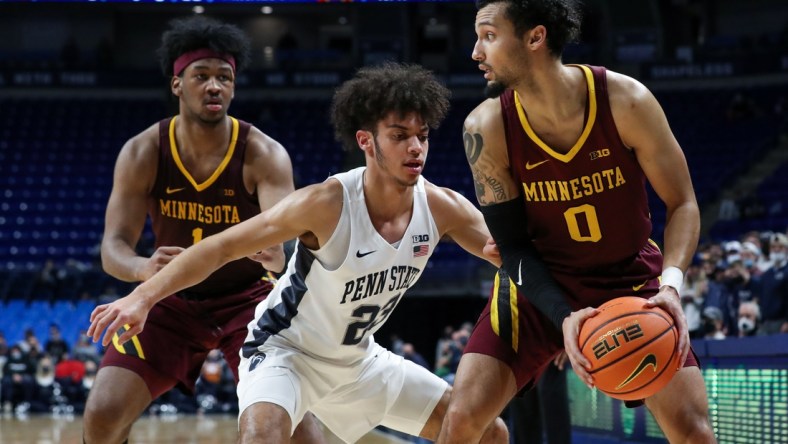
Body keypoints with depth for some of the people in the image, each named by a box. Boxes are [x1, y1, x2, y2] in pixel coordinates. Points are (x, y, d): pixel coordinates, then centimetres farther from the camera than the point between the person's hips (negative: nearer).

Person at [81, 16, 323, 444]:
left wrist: (278, 255, -60)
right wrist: (143, 268, -44)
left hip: (248, 297, -1)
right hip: (171, 299, 2)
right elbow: (113, 247, -19)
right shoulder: (142, 153, -15)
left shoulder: (264, 155, -21)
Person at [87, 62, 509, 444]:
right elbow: (223, 246, -29)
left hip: (359, 359, 7)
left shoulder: (441, 207, -14)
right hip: (285, 351, -6)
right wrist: (144, 296, -39)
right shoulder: (327, 204, -29)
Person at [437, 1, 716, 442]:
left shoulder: (626, 100, -22)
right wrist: (564, 317, -30)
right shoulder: (487, 128, -19)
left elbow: (682, 204, -12)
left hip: (631, 277, 0)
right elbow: (513, 246, -13)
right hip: (541, 286, 1)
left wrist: (671, 284, -30)